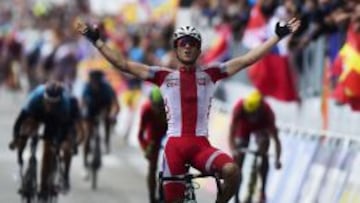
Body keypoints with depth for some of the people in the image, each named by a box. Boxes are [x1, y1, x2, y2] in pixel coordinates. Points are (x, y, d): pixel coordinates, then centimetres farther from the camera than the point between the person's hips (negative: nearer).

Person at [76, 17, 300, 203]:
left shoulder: (210, 74, 8)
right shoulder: (164, 76, 7)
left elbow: (247, 59, 5)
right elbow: (123, 64, 4)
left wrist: (278, 36, 1)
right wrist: (96, 40, -2)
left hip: (201, 145, 0)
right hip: (175, 145, 0)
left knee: (231, 170, -27)